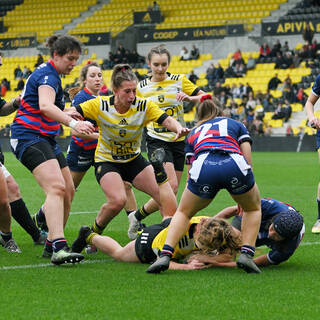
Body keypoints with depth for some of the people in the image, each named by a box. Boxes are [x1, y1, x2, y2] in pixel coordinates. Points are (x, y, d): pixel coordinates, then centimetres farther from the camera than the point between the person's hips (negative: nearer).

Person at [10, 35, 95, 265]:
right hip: (29, 136, -11)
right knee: (56, 188, -26)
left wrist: (64, 114, 19)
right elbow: (45, 106, -35)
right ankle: (59, 248, -39)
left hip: (45, 139, 11)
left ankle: (51, 245, 16)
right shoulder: (47, 75, -15)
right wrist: (72, 123, -49)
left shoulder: (50, 74, 17)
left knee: (68, 191, 8)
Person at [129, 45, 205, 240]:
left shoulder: (179, 81, 2)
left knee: (171, 191, 4)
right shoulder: (142, 87, 3)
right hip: (156, 141, -3)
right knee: (171, 186, -20)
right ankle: (137, 217, -4)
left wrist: (190, 98, -18)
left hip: (178, 140, 3)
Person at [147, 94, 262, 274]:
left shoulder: (193, 133, 38)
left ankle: (165, 255, 6)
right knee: (253, 209, 29)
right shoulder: (236, 125, 35)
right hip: (234, 164, -1)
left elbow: (191, 171, 30)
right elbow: (248, 160, 21)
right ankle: (247, 254, 9)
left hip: (203, 167, 1)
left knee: (183, 212, 26)